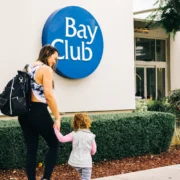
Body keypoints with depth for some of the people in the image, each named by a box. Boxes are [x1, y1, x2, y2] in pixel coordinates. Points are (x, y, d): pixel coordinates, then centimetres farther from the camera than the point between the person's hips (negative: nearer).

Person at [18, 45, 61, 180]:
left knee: (31, 149, 10)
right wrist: (57, 118, -16)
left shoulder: (29, 68, 14)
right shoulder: (46, 69, -10)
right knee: (54, 145, 9)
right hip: (39, 112, -7)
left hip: (25, 112, 7)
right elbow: (48, 95, -18)